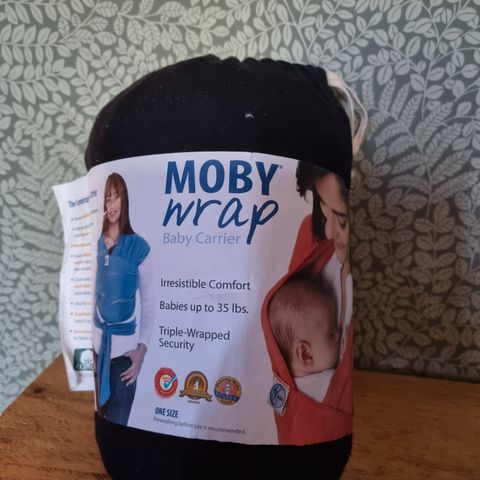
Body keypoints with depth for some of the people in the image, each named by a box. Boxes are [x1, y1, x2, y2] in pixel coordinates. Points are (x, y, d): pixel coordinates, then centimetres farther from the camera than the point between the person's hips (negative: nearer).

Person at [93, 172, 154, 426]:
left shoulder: (139, 247, -13)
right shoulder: (96, 244, -2)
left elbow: (148, 303, -8)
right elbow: (93, 293, 5)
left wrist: (142, 349, -15)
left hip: (125, 345, -4)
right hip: (99, 341, 4)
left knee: (117, 422, 5)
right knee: (101, 415, 21)